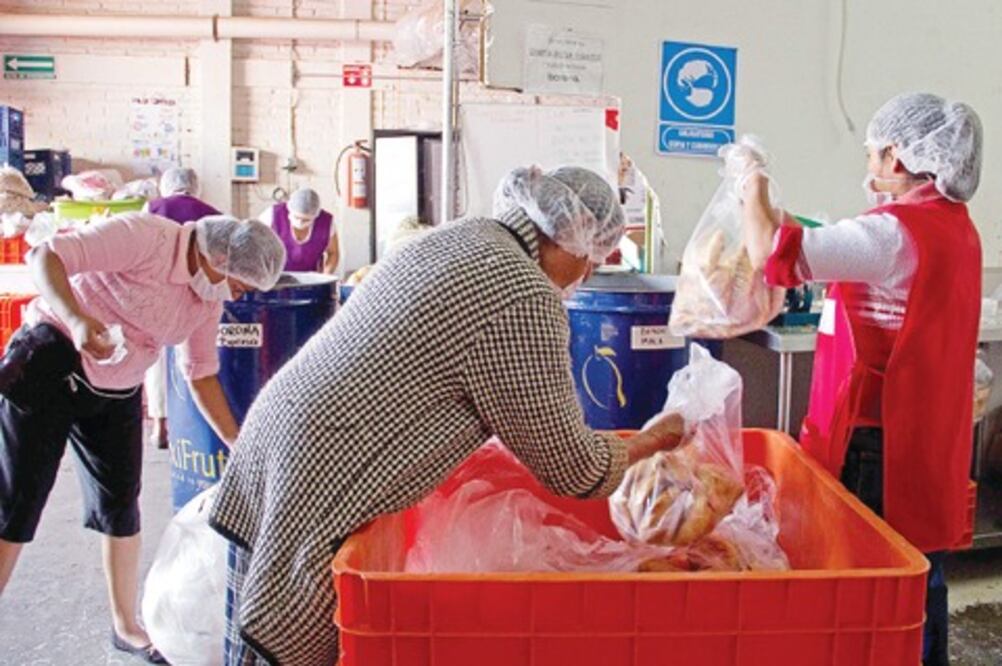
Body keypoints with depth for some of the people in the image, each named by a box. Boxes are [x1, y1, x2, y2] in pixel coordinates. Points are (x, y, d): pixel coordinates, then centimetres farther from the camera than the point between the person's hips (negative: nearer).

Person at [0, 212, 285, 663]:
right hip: (51, 365, -7)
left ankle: (126, 627, 26)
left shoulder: (209, 299, 2)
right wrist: (76, 319, -43)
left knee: (121, 507, 9)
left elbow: (202, 374, 9)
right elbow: (45, 256, -26)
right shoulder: (143, 236, -21)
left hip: (115, 392, 7)